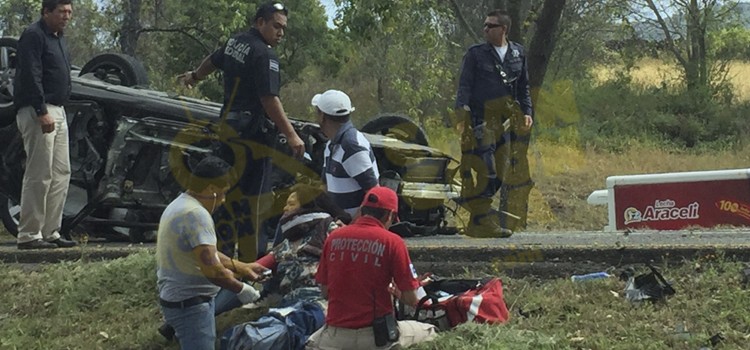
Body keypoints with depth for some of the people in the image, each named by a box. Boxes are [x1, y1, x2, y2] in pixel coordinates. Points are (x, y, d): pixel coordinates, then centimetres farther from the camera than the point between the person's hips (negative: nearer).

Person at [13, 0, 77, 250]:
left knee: (61, 173, 9)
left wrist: (55, 111, 17)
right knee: (39, 175, -10)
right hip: (37, 111, -10)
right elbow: (31, 77, -18)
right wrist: (42, 112, -23)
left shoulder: (58, 39, 19)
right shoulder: (33, 36, -10)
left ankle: (50, 232, 14)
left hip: (57, 111, 10)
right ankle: (29, 235, -7)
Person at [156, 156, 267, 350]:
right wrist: (241, 289, -13)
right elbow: (212, 270, -28)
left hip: (176, 296, 10)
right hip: (190, 305, -10)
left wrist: (241, 267, 21)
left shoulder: (179, 205, 10)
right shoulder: (196, 214, -23)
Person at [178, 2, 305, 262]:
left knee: (229, 195, 15)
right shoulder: (264, 55, -16)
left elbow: (212, 61, 33)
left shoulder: (234, 42, 12)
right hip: (254, 134, -10)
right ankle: (248, 263, -5)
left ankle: (221, 255, 21)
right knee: (252, 202, -7)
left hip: (228, 130, 10)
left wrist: (195, 76, 53)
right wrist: (291, 135, -24)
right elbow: (269, 99, -23)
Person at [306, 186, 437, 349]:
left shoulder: (333, 238, 3)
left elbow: (325, 291, 11)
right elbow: (410, 299, -6)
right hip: (376, 335, -3)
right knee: (429, 332, 20)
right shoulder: (392, 241, -8)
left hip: (336, 336, 3)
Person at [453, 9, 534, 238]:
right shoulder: (475, 54, 3)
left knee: (503, 171, 4)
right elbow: (464, 86, -1)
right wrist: (461, 112, -14)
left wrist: (527, 113, 10)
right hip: (482, 118, -5)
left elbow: (524, 87, 20)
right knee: (484, 170, -10)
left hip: (509, 118, 5)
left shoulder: (518, 54, 14)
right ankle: (481, 221, -4)